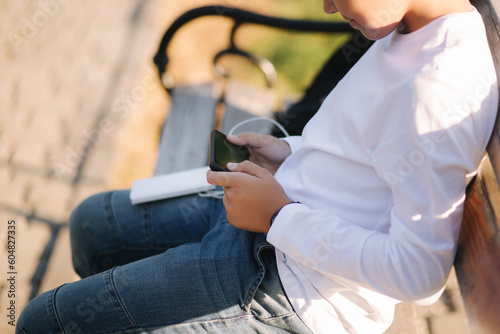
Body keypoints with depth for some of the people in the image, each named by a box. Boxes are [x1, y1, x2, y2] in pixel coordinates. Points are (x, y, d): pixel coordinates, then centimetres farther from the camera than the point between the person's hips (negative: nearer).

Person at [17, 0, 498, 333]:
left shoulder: (438, 90, -27)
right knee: (93, 222, 24)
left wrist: (279, 217, -20)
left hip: (296, 292, -10)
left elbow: (420, 272, -28)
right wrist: (295, 152, 4)